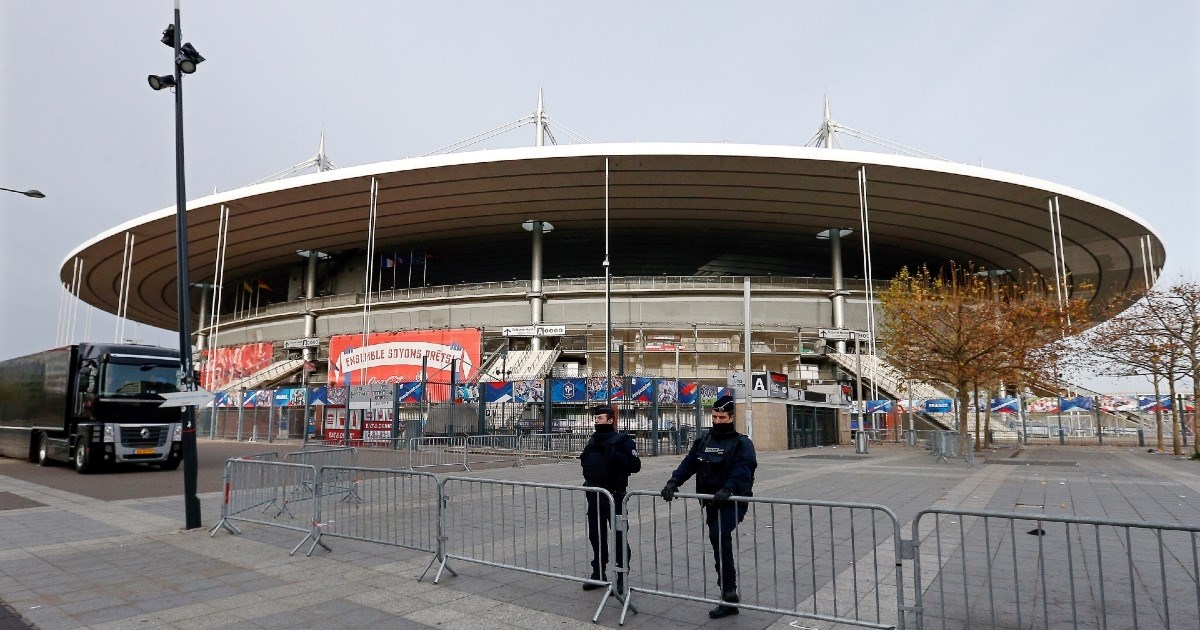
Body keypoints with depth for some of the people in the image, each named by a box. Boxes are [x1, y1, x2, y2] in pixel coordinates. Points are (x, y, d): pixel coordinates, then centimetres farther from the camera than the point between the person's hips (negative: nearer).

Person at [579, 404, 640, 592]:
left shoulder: (623, 441, -8)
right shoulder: (593, 441, 13)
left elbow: (635, 465, -17)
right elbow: (585, 462, 21)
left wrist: (614, 455, -26)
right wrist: (588, 453, 0)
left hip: (614, 494, -7)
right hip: (594, 494, 7)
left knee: (618, 536, 0)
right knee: (595, 535, 13)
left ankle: (621, 577, 10)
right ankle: (598, 573, 26)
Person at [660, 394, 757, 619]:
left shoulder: (741, 443, -6)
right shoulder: (703, 440, 11)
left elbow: (742, 469, -21)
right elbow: (689, 463, 4)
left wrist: (727, 489, -37)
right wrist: (673, 482, -12)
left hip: (733, 501, -6)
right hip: (711, 501, 6)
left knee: (718, 536, -24)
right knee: (718, 540, 10)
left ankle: (728, 591, -14)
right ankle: (729, 598, 21)